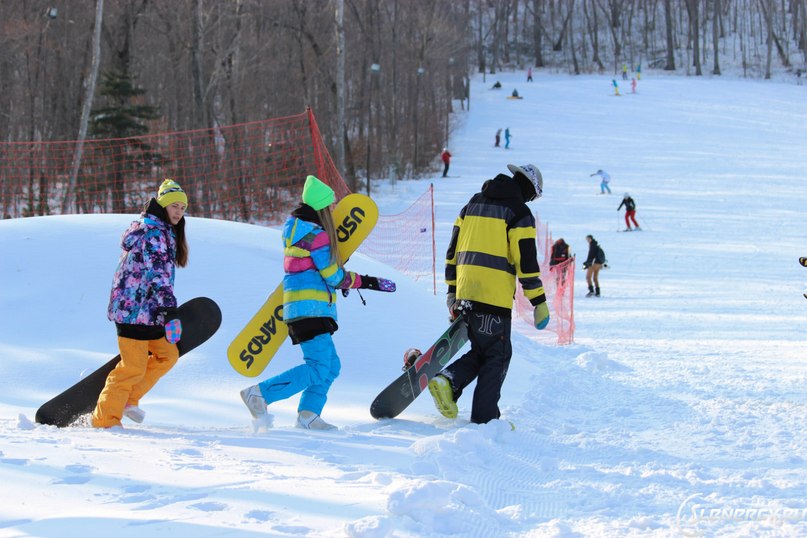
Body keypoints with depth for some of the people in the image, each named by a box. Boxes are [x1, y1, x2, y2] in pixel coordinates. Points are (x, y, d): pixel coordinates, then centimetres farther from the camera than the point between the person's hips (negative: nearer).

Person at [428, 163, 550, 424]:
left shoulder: (472, 205, 17)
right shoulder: (519, 212, -4)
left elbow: (453, 250, 18)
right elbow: (526, 260, -9)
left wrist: (452, 290, 23)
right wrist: (539, 302, -4)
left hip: (465, 292, 6)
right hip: (495, 295, -6)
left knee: (481, 351, 18)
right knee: (497, 356, 3)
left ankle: (448, 380, -6)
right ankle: (484, 417, 0)